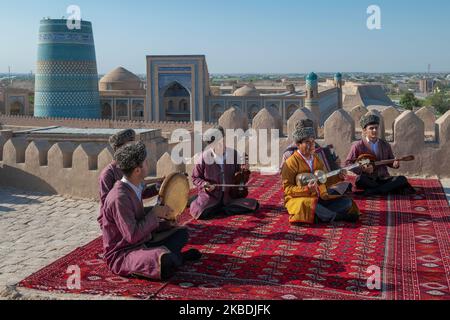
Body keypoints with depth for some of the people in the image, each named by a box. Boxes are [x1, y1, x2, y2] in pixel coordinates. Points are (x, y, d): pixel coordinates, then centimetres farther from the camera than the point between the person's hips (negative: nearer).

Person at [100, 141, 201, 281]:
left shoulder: (135, 189, 6)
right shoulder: (120, 197, -24)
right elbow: (132, 236, -27)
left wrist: (166, 223, 4)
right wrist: (154, 214, -16)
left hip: (143, 244, 10)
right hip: (121, 255, -10)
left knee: (182, 232, 15)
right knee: (166, 263, -34)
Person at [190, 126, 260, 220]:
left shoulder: (233, 153, -3)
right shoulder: (204, 157, -12)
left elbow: (237, 170, 14)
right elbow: (195, 178, 1)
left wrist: (244, 169, -9)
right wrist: (204, 184, -19)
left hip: (229, 196, 3)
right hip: (210, 196, -3)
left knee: (254, 205, -13)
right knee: (200, 213, -32)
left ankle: (221, 209, -3)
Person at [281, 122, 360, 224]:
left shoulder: (317, 159, 12)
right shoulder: (291, 162, -11)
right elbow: (287, 188, -14)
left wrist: (338, 178, 0)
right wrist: (306, 189, -28)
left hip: (320, 198, 7)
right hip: (300, 199, -7)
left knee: (346, 202, -5)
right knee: (306, 205, -41)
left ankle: (319, 216, -21)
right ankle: (340, 217, -22)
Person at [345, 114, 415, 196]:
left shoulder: (385, 145, 12)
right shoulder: (358, 146, -2)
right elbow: (348, 163, -3)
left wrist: (395, 164, -5)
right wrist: (362, 169, -19)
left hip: (383, 179, 4)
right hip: (368, 181, -3)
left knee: (402, 179, -21)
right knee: (360, 180, -37)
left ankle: (372, 191, -29)